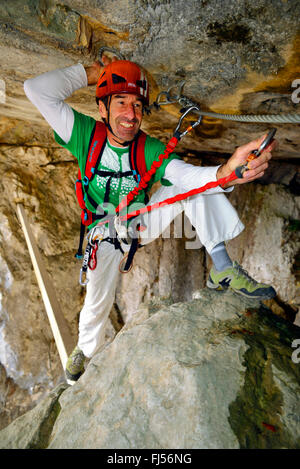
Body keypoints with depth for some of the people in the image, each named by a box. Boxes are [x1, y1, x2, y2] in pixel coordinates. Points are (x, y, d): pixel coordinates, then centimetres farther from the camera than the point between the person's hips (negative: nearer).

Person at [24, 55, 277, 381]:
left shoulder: (150, 149, -19)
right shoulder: (85, 133, -18)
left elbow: (187, 174, -36)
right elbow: (36, 90, -25)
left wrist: (226, 172, -58)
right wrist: (92, 72, -23)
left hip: (144, 221, 1)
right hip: (106, 232, 0)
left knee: (195, 185, -22)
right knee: (98, 300, 1)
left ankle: (222, 269, -24)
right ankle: (85, 348, 37)